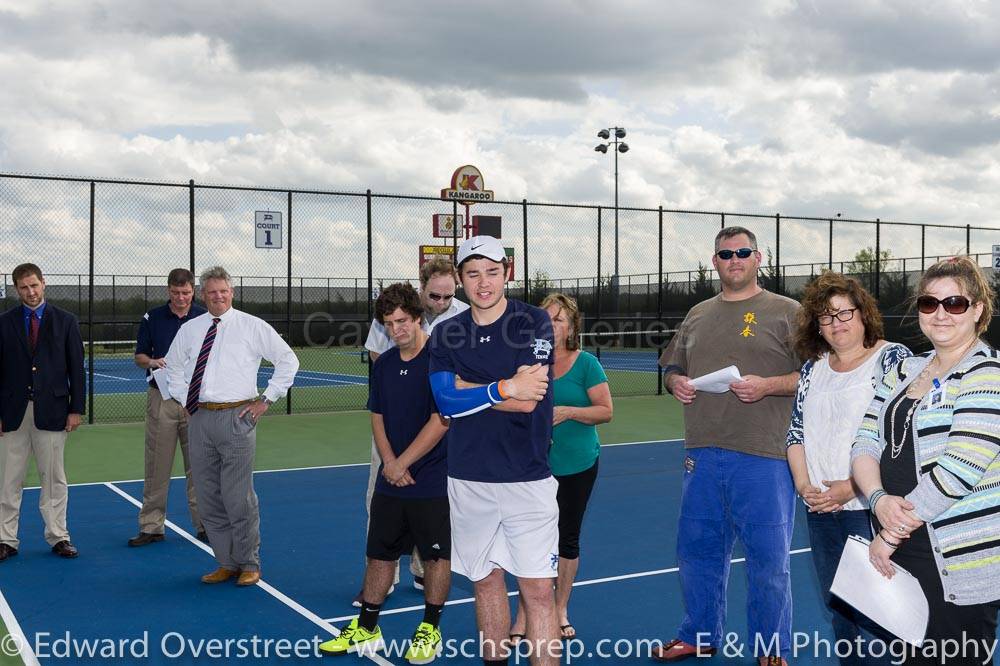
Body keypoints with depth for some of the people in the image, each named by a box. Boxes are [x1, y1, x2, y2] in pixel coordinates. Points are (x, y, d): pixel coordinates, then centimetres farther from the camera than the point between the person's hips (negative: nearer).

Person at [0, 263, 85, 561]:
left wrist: (76, 408, -2)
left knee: (54, 478, 6)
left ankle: (58, 537, 15)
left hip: (52, 410, 0)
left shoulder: (65, 321, 4)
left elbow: (76, 368, 3)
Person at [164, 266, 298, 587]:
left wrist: (266, 400, -2)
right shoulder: (189, 330, 10)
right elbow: (173, 366, 27)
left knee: (238, 497, -4)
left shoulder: (252, 326, -1)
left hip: (236, 418, -5)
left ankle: (249, 564, 12)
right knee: (208, 497, 9)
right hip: (199, 418, 5)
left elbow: (288, 360, 1)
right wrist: (184, 399, 14)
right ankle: (226, 563, 22)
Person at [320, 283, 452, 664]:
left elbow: (441, 421, -16)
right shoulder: (384, 364, 8)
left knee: (436, 556, 6)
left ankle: (430, 631, 21)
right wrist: (390, 462, -6)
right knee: (380, 554, 13)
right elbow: (378, 418, 11)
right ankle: (366, 629, 25)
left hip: (433, 481, -6)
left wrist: (402, 463, -12)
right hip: (391, 480, 6)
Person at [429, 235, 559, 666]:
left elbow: (528, 400, -14)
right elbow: (446, 402, -7)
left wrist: (464, 388, -10)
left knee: (538, 590, -3)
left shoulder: (535, 322, -4)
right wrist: (505, 388, -17)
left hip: (527, 476, -3)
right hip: (468, 479, 3)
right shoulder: (446, 334, 6)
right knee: (486, 581, 14)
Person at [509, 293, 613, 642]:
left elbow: (605, 410, -8)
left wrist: (567, 411, -20)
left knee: (567, 539, 12)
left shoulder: (586, 363, -5)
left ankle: (561, 610, 28)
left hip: (577, 466, -1)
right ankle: (522, 618, 6)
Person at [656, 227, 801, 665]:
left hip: (763, 456, -5)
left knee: (767, 558, 2)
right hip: (701, 454, 5)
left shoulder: (787, 312, 1)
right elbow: (672, 367, 26)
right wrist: (676, 383, 4)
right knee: (697, 550, 14)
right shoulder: (697, 315, 17)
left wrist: (767, 385, -17)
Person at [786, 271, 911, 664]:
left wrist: (851, 486, -17)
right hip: (820, 510, 6)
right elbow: (796, 430, 14)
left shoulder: (893, 358, -6)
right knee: (837, 606, 15)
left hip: (868, 507, -6)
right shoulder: (813, 366, 12)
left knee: (870, 617, -4)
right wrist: (803, 483, -2)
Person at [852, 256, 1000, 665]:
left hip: (958, 565, -6)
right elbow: (866, 443, 8)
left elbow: (959, 468, -19)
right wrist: (879, 500, -14)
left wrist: (890, 536, -16)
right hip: (896, 553, 6)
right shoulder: (904, 372, 12)